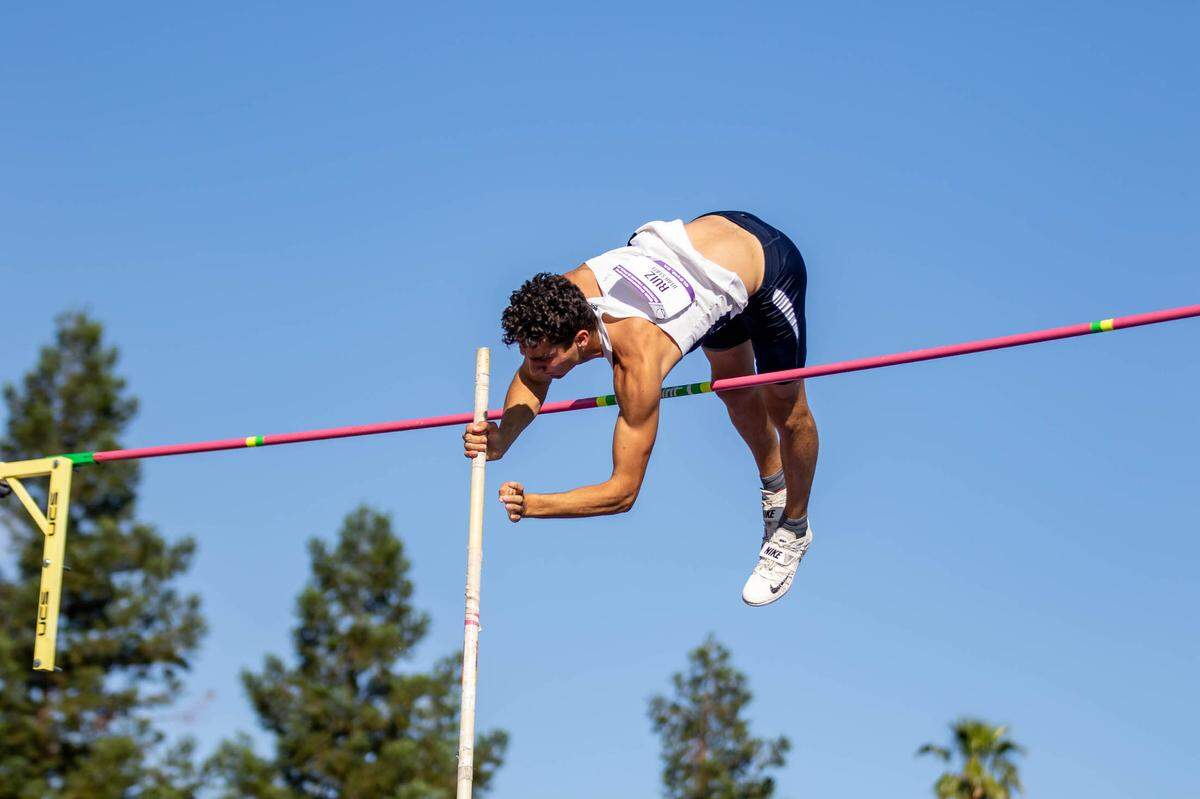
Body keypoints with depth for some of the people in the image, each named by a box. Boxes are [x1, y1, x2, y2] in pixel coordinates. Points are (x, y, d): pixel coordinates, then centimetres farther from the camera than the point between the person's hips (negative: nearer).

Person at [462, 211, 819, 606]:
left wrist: (531, 505, -45)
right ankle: (773, 483, 55)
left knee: (786, 410, 13)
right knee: (733, 387, 27)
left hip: (770, 263, -7)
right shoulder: (564, 293, -26)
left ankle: (794, 531, 39)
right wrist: (503, 438, -25)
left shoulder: (636, 362, -41)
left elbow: (623, 492, -36)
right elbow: (531, 377, -6)